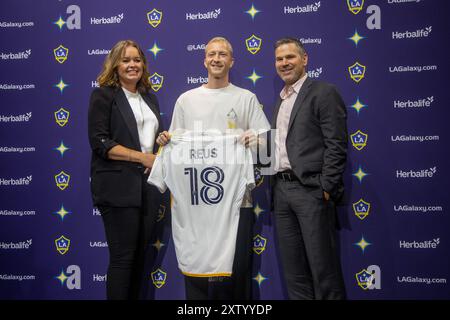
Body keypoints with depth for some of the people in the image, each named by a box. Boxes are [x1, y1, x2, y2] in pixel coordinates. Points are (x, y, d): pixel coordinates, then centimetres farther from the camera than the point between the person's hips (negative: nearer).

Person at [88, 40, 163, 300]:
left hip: (148, 184, 7)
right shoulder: (104, 95, -2)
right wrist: (141, 157, -15)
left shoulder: (149, 97, 18)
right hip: (118, 186, -6)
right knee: (123, 257, -3)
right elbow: (99, 142, -12)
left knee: (140, 255, 11)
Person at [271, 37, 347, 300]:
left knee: (322, 264, -3)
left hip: (310, 189, -7)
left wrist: (326, 189, -16)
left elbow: (336, 146, -10)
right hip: (282, 189, 8)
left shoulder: (323, 92, -3)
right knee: (293, 267, 11)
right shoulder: (281, 100, 20)